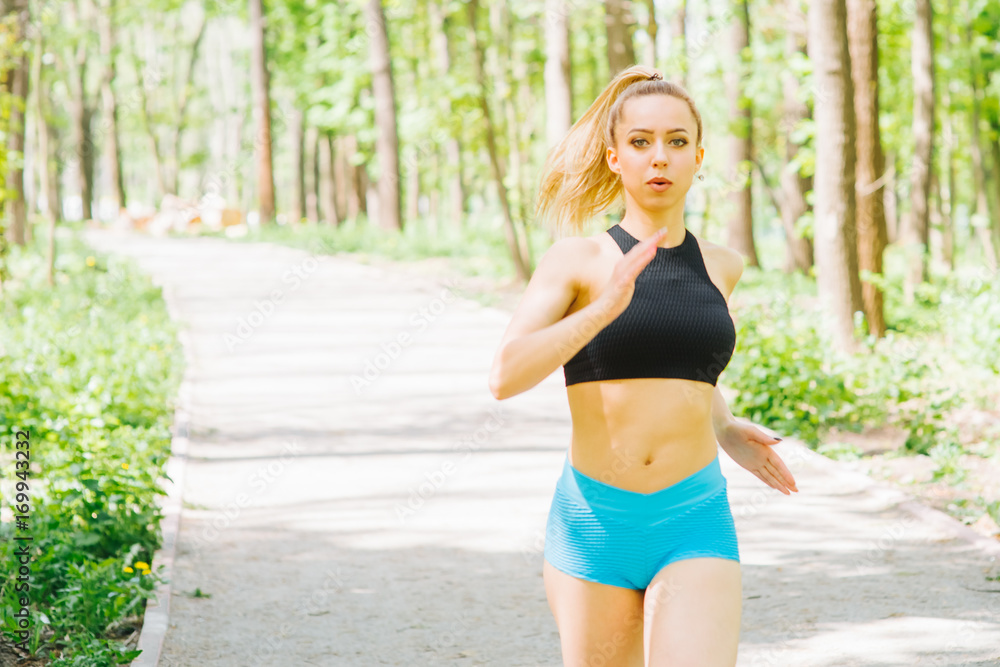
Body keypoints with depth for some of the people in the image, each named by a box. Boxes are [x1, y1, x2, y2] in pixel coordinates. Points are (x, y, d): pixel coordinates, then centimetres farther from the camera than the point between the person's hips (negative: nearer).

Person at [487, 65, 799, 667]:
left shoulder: (721, 266, 9)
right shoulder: (575, 260, -3)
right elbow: (505, 376, -18)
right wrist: (605, 306, -29)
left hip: (695, 526, 1)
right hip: (594, 526, -1)